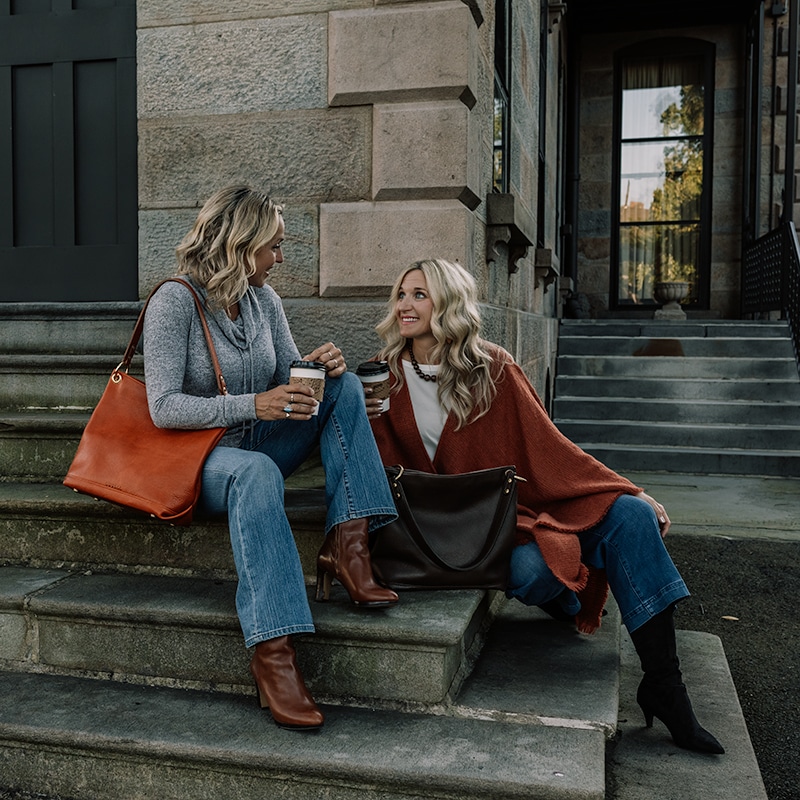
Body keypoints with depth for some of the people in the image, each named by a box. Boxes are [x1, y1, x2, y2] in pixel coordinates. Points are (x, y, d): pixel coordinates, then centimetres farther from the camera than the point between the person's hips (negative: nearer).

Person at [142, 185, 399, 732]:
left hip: (259, 444, 7)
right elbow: (164, 408, -19)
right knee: (257, 472, -40)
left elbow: (289, 381, 12)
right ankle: (272, 651, -42)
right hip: (201, 457, -7)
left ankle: (346, 545, -25)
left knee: (346, 385, -11)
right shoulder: (175, 302, -13)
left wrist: (317, 367, -12)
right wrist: (253, 405, -29)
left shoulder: (263, 298, 7)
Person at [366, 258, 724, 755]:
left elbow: (548, 446, -1)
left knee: (630, 515, -19)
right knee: (532, 569, -32)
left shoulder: (492, 369, -1)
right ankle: (564, 608, 9)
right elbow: (390, 475, 1)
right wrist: (370, 422, -19)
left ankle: (664, 686, -13)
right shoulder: (385, 377, 1)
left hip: (523, 505, 2)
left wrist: (632, 492, -6)